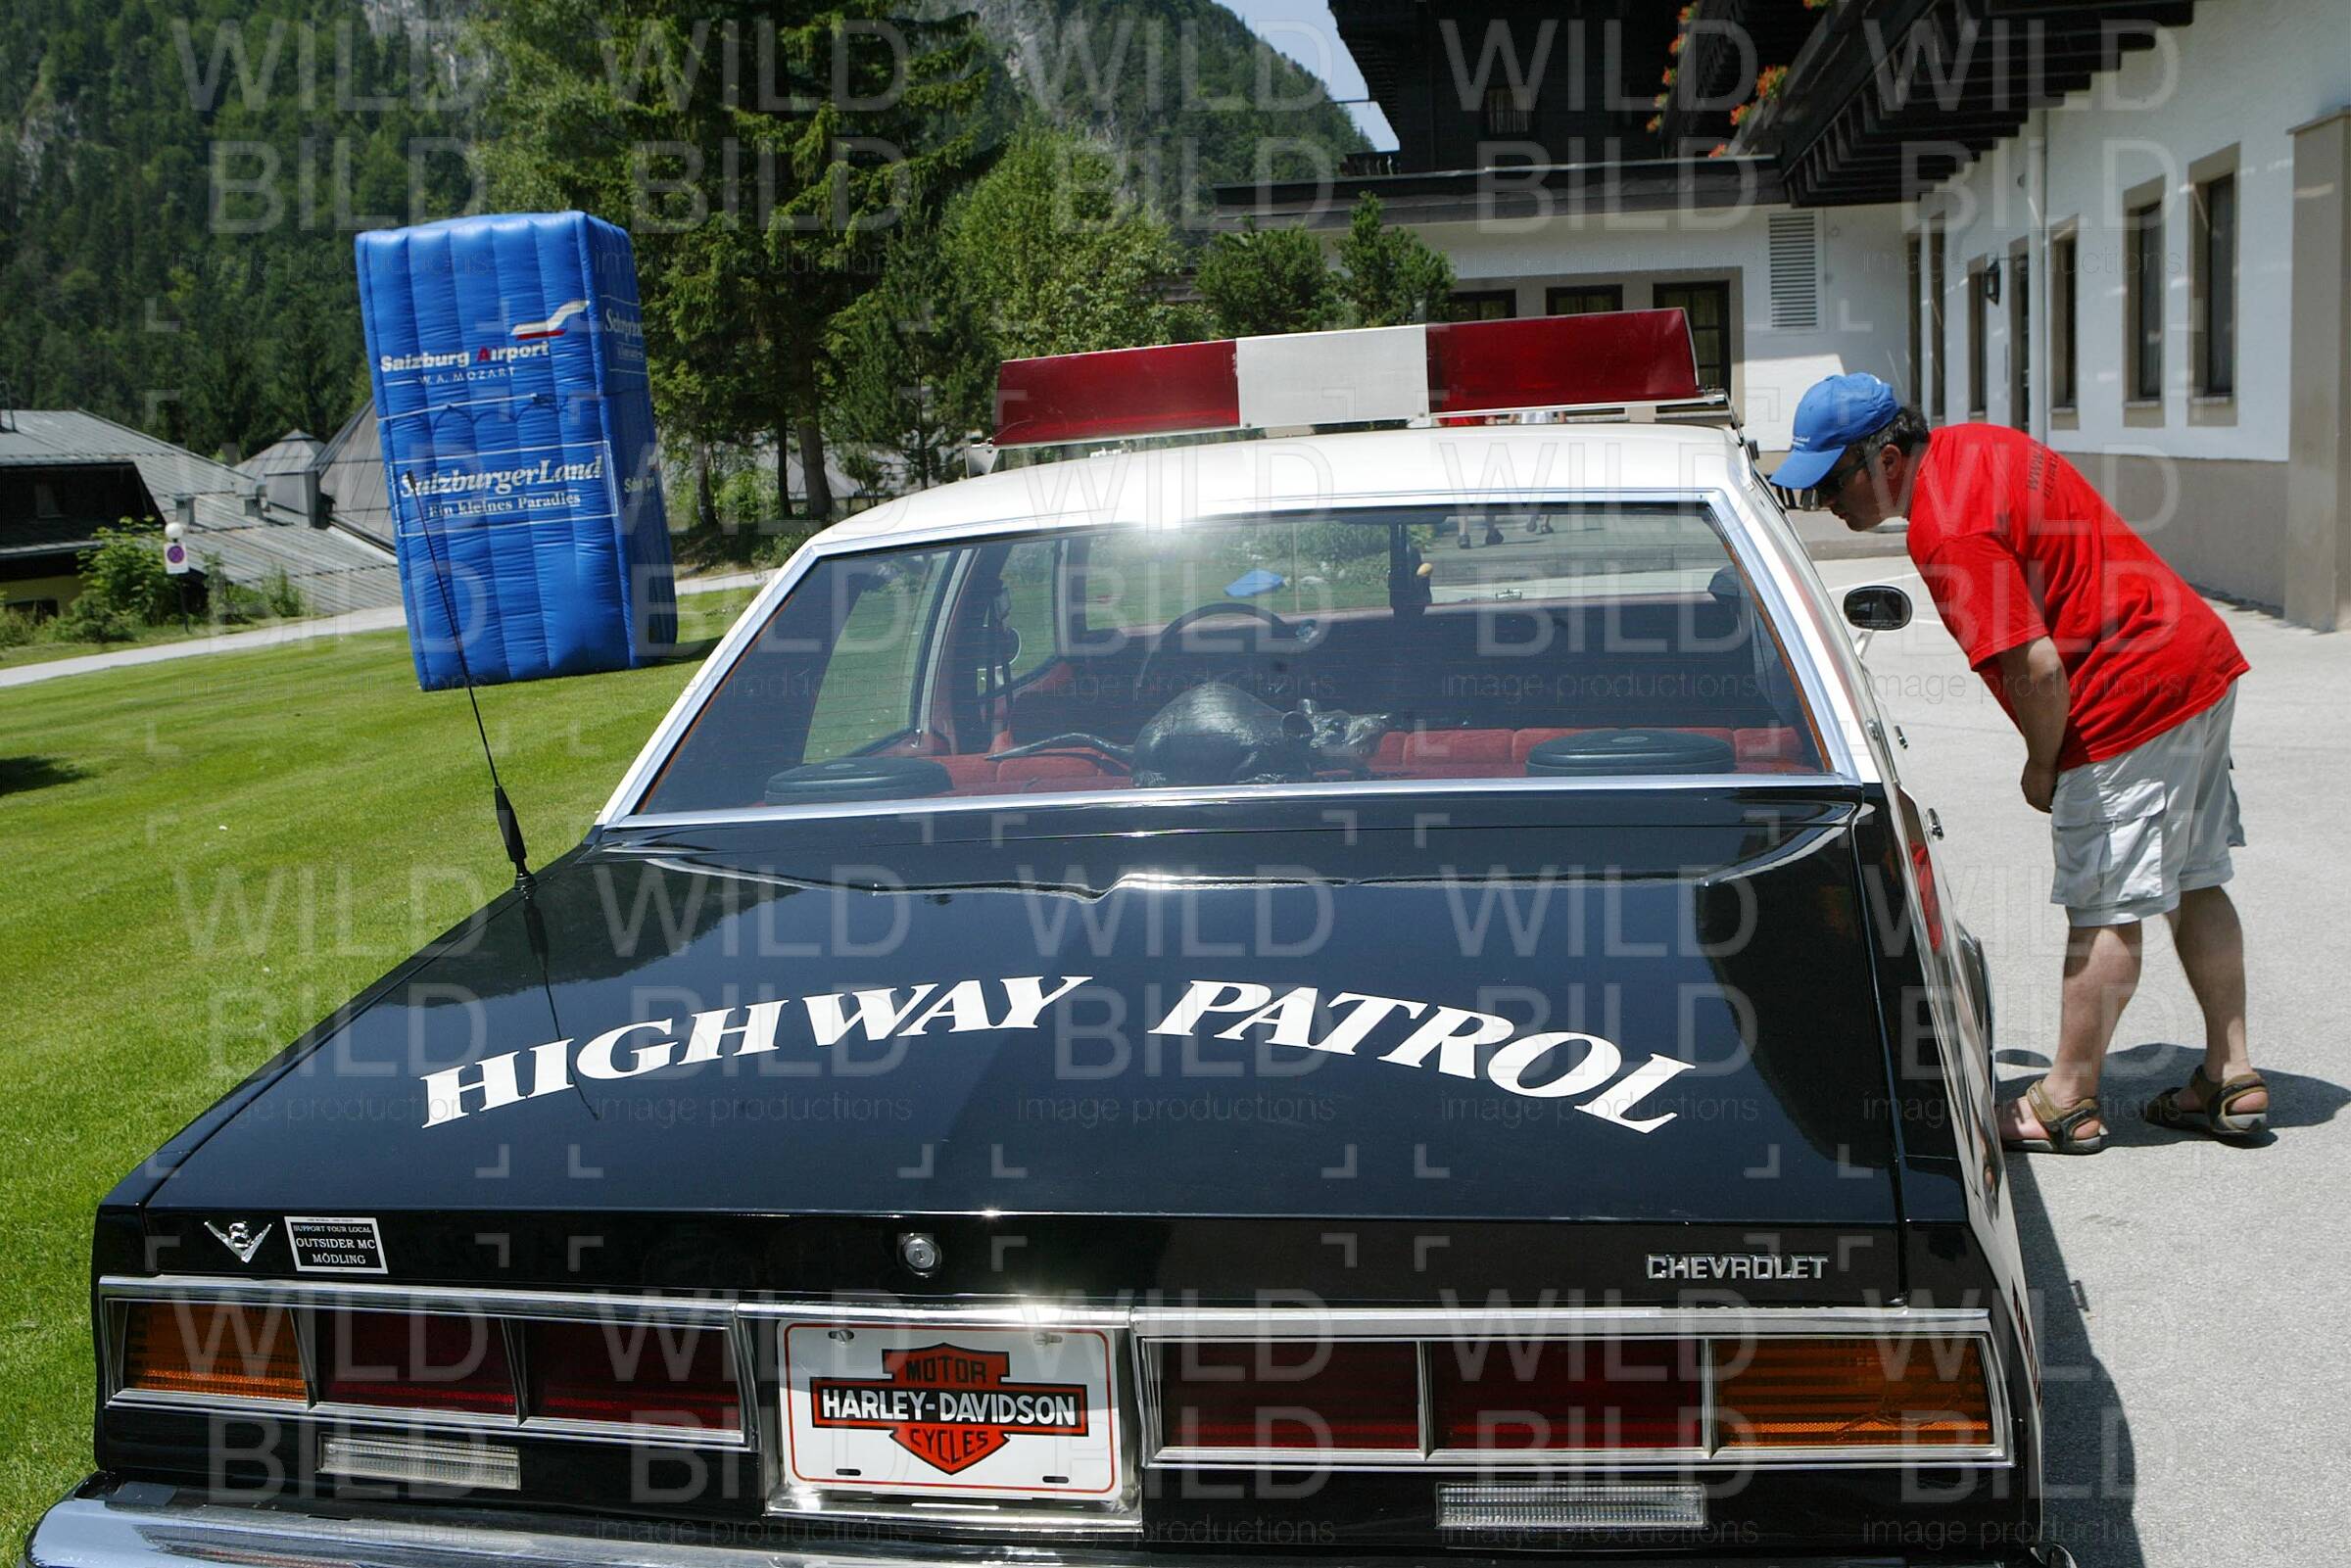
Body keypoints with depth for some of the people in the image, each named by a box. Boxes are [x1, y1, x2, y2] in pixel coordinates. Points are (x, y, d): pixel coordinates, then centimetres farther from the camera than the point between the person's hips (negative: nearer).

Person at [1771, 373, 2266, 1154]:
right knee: (2193, 884, 17)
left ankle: (2067, 1102, 9)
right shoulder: (1968, 443, 8)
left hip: (2130, 697, -10)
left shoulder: (1948, 532, -23)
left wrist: (2043, 768, -9)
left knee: (2104, 912, -1)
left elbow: (2036, 667, -27)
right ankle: (2231, 1078, 26)